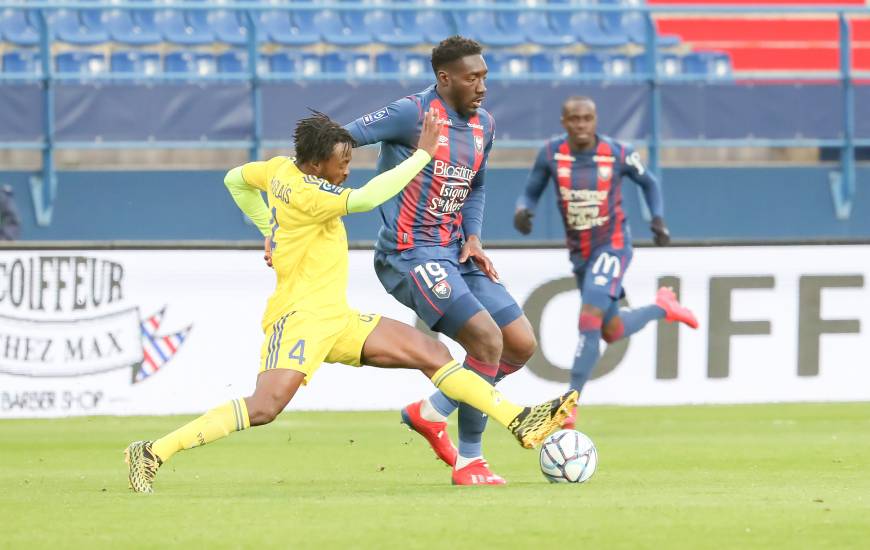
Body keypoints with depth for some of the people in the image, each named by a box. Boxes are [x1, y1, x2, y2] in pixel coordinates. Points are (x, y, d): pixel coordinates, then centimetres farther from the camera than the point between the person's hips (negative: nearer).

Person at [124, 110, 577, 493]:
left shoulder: (281, 168, 8)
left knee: (432, 353, 3)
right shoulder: (301, 193, -20)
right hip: (300, 315, -10)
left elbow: (235, 179, 26)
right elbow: (363, 199, -31)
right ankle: (152, 453, -16)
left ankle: (522, 423, 1)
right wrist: (423, 154, -24)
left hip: (336, 320, 10)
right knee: (264, 407, -24)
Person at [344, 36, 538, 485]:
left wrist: (473, 238, 8)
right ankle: (468, 463, -3)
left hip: (455, 252, 9)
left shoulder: (483, 126, 9)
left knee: (522, 345, 3)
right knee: (488, 341, -19)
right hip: (410, 257, -9)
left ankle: (431, 413, 16)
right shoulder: (413, 114, -16)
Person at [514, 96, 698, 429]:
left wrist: (658, 219, -6)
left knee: (589, 321, -20)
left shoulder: (618, 153, -12)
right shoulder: (551, 154, -8)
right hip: (579, 253, 4)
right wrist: (522, 211, -20)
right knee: (612, 332, 13)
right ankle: (662, 308, 42)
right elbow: (531, 192, 2)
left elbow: (648, 183, 7)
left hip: (612, 248, -4)